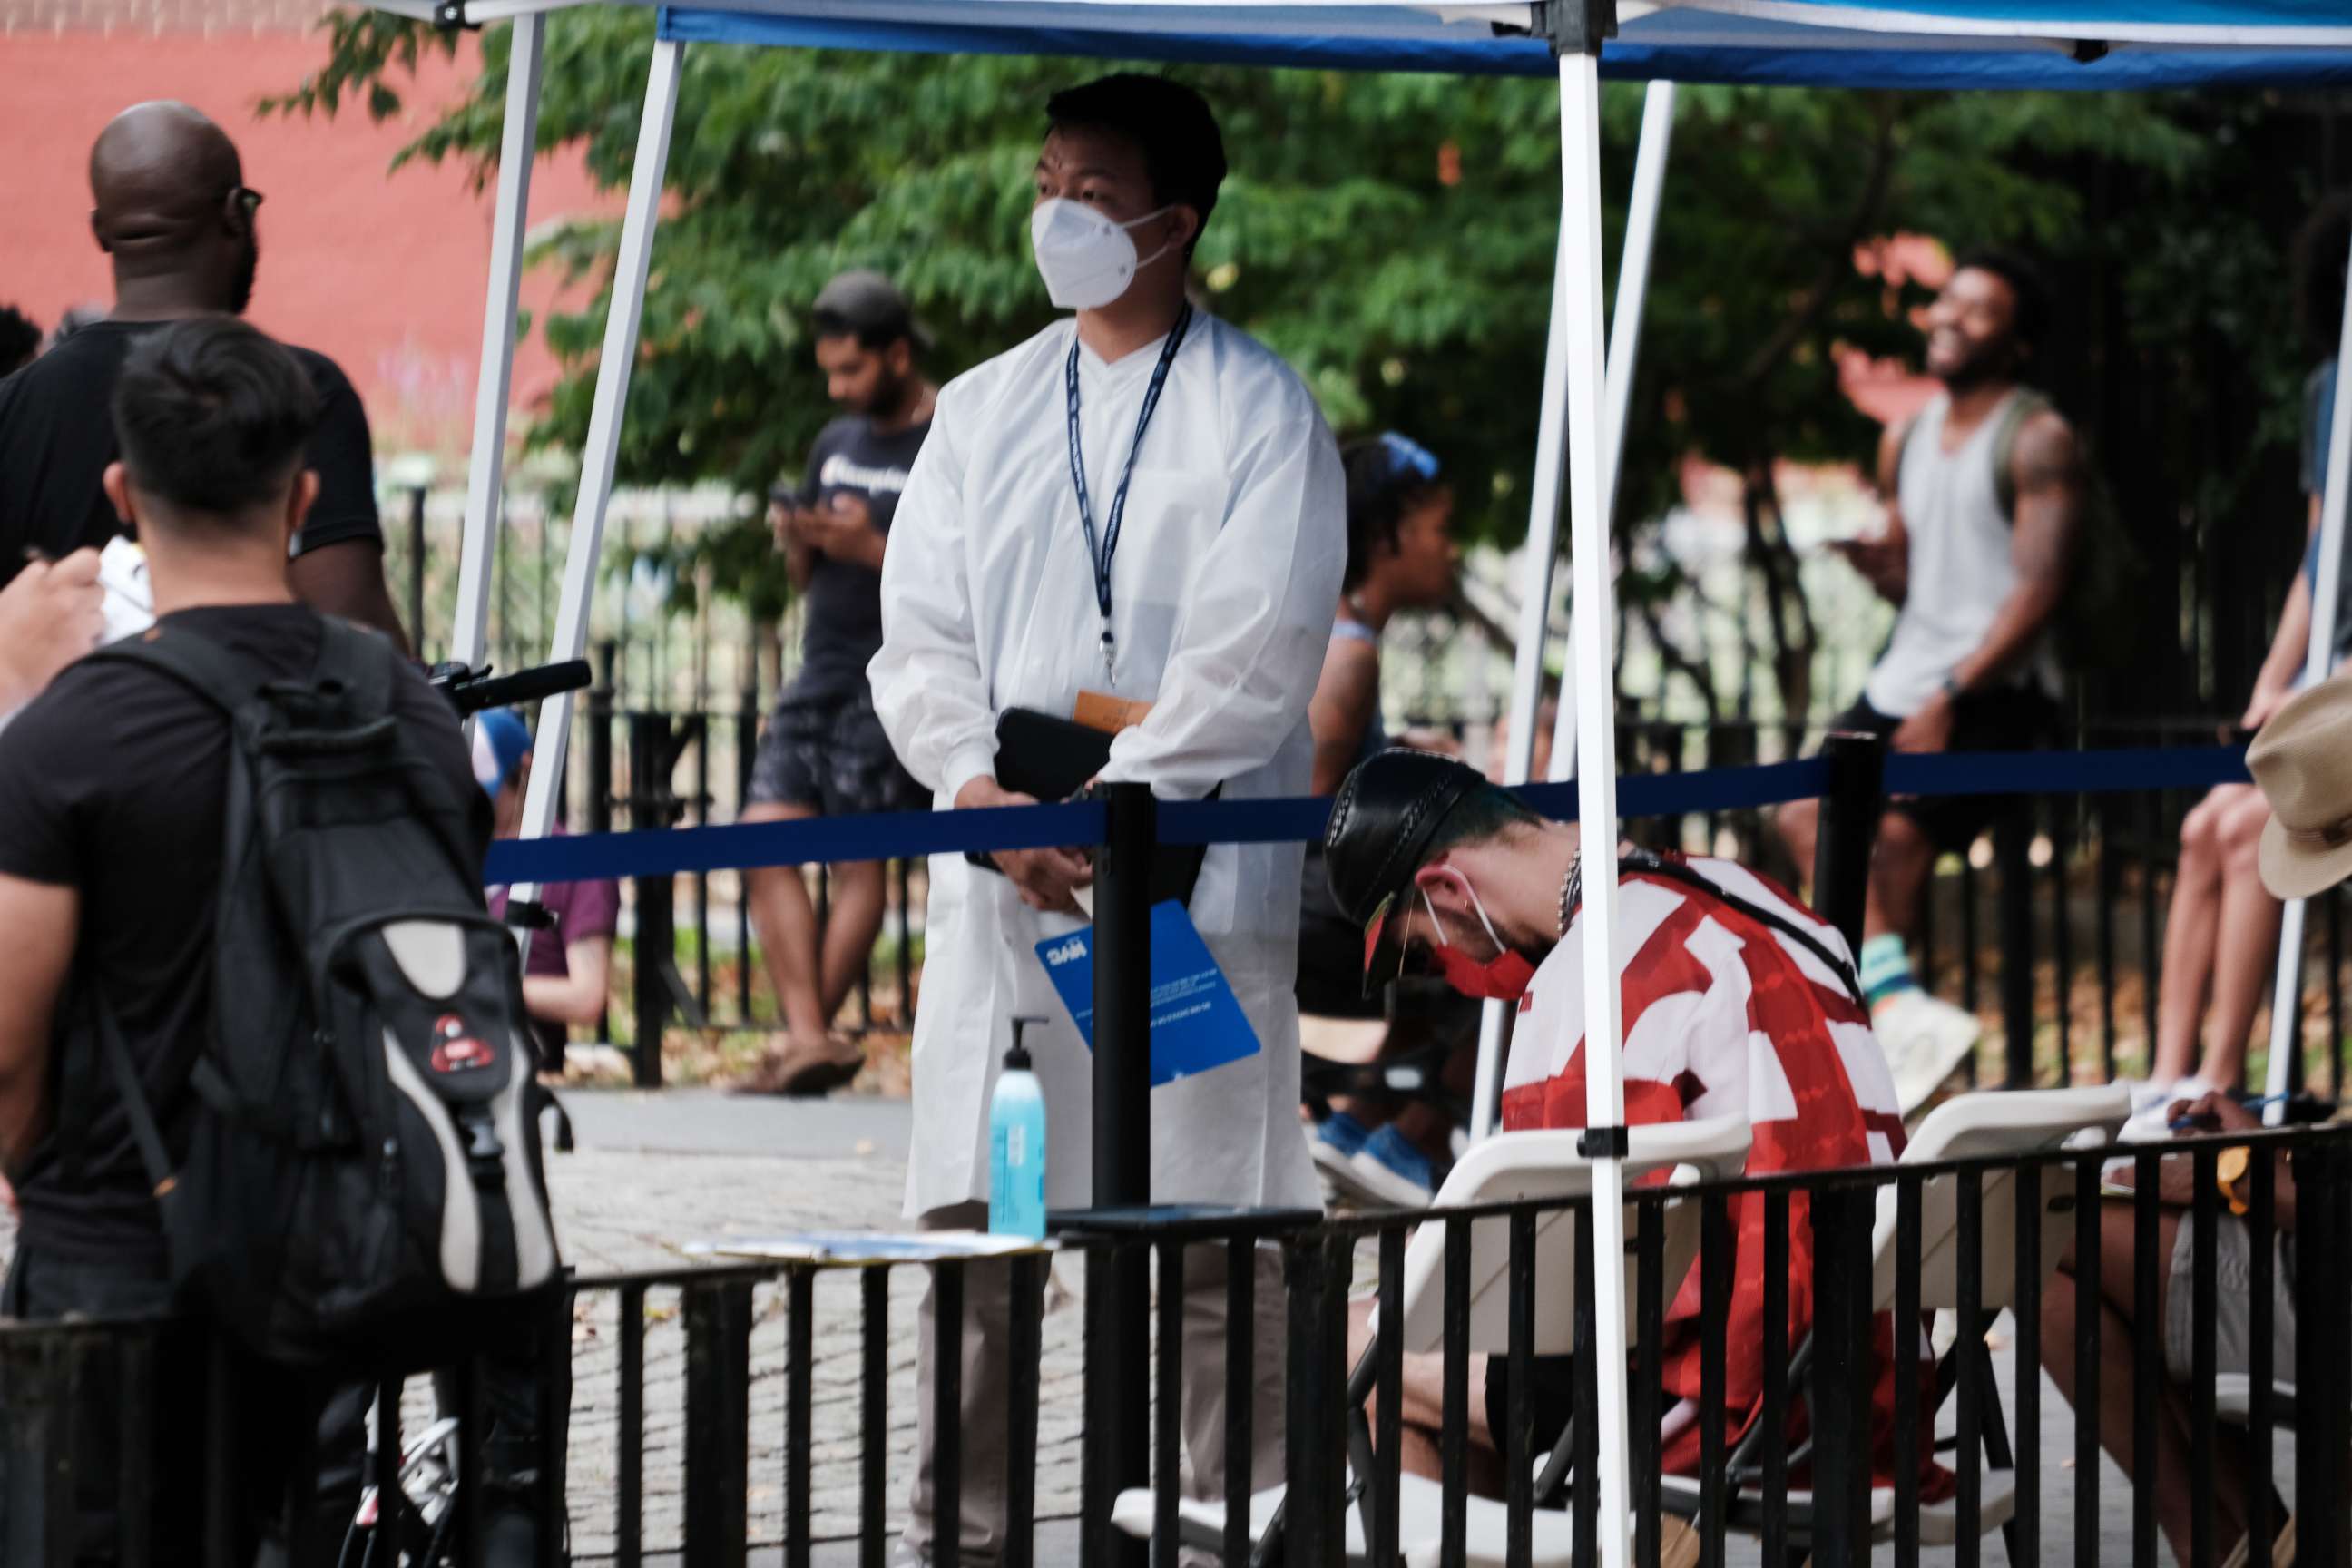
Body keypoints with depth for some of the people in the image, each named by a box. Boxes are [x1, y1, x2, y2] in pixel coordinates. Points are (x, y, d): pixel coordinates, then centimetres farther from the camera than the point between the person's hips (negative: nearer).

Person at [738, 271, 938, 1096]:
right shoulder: (837, 445, 18)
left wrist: (875, 549, -18)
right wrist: (798, 541, 3)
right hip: (821, 671, 7)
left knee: (859, 853, -9)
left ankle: (805, 1037, -6)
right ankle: (809, 1038, -12)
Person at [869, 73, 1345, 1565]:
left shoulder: (1262, 412, -1)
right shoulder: (984, 409, 14)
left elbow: (1255, 659, -10)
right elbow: (920, 635, 10)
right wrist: (985, 795, -8)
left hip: (1189, 871, -4)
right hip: (1004, 872, 4)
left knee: (1214, 1241, -3)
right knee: (975, 1225, 3)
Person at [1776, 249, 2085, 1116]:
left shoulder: (2037, 441, -6)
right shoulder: (1905, 442, 17)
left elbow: (2038, 590, -13)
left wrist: (1951, 698, -19)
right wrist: (1877, 563, -2)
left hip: (1994, 688, -7)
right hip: (1909, 673, 7)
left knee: (1894, 840, -19)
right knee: (1809, 813, -12)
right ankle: (1900, 1005, -21)